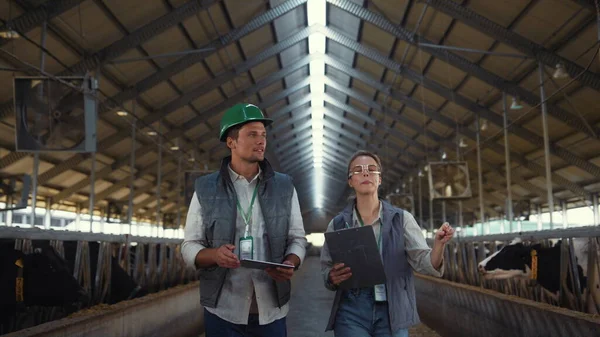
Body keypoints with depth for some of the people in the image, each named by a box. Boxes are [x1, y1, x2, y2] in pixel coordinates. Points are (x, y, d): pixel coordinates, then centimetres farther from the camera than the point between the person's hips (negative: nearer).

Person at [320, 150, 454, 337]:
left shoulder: (402, 218, 0)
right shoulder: (337, 224, 2)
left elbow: (424, 263, -6)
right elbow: (327, 270, 9)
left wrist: (439, 243, -26)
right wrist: (332, 277, -14)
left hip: (392, 312, 0)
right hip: (351, 312, 0)